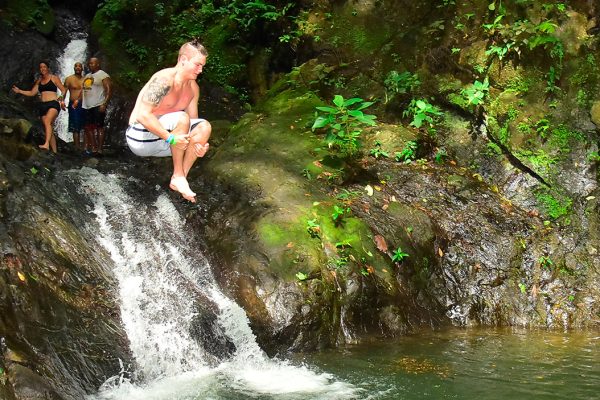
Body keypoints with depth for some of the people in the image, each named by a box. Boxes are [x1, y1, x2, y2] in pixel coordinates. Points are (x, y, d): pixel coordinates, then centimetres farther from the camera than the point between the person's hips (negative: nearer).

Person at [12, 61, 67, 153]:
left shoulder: (54, 78, 5)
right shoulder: (39, 81, 19)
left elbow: (64, 90, 5)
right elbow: (32, 93, 22)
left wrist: (61, 98, -13)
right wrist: (19, 91, 12)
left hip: (53, 104, -6)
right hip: (43, 105, 6)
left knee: (47, 121, -32)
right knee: (47, 129, 1)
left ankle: (46, 144, -45)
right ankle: (54, 151, 3)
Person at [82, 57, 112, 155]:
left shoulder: (103, 75, -6)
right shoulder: (87, 76, 20)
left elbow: (109, 90, -13)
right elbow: (83, 89, 25)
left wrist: (104, 104, -21)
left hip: (98, 106, -8)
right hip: (87, 106, 8)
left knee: (99, 127, -8)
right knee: (88, 128, 7)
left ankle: (99, 149, -8)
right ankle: (93, 148, 13)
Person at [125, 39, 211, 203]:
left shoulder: (193, 87, 6)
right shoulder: (164, 80, -21)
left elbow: (192, 123, 9)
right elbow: (143, 115, -29)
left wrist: (197, 144, -13)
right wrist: (171, 138, -33)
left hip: (160, 140, 8)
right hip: (140, 137, -8)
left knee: (204, 127, -9)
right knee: (181, 118, -30)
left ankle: (181, 178, -12)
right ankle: (177, 176, -21)